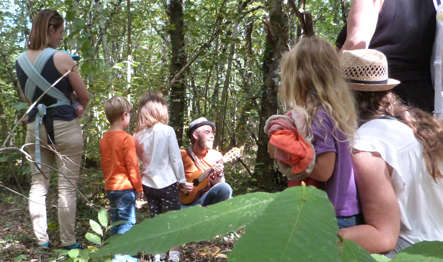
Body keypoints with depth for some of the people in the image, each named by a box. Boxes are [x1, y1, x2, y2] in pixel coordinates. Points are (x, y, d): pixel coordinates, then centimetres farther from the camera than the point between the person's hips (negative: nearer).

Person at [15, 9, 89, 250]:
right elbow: (84, 97, -5)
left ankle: (41, 241, 19)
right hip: (64, 127, -5)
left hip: (35, 127, 6)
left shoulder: (20, 61, 7)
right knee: (67, 187, 2)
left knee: (38, 184, 12)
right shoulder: (62, 58, -11)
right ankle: (68, 243, 10)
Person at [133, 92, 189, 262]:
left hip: (148, 183, 4)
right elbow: (176, 158, -9)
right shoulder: (167, 130, -13)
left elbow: (140, 158, 10)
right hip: (167, 183, -4)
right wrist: (182, 180, -1)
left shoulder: (138, 135, -2)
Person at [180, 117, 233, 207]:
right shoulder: (181, 155, 0)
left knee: (225, 188, -27)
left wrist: (220, 174, -13)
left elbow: (218, 185, 7)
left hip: (207, 199, 3)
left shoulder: (216, 156, 6)